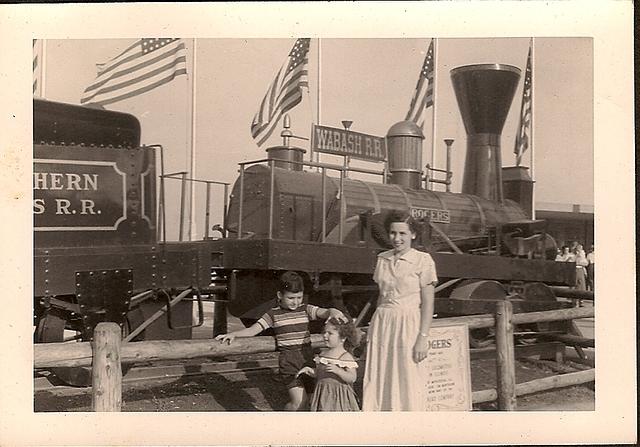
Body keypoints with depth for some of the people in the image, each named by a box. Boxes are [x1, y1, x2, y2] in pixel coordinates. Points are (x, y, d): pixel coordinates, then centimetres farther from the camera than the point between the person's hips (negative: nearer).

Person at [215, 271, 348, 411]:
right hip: (288, 361, -3)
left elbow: (325, 312, -7)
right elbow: (252, 330, -1)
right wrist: (234, 334, -17)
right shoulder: (273, 314, 3)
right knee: (299, 401, -12)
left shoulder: (306, 310, 7)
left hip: (307, 357, 3)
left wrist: (333, 312, -31)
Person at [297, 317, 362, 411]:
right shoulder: (323, 353, 11)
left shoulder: (345, 356, -10)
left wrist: (338, 371, -32)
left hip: (339, 396, -7)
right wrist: (311, 371, 3)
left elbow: (352, 378, -19)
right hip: (323, 396, 7)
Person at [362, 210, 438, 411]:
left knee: (409, 386, -2)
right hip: (382, 325, 5)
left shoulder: (423, 260, -5)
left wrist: (423, 338, -13)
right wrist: (375, 329, 13)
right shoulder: (382, 259, 10)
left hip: (408, 326, -5)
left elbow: (427, 303, -7)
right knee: (377, 384, 3)